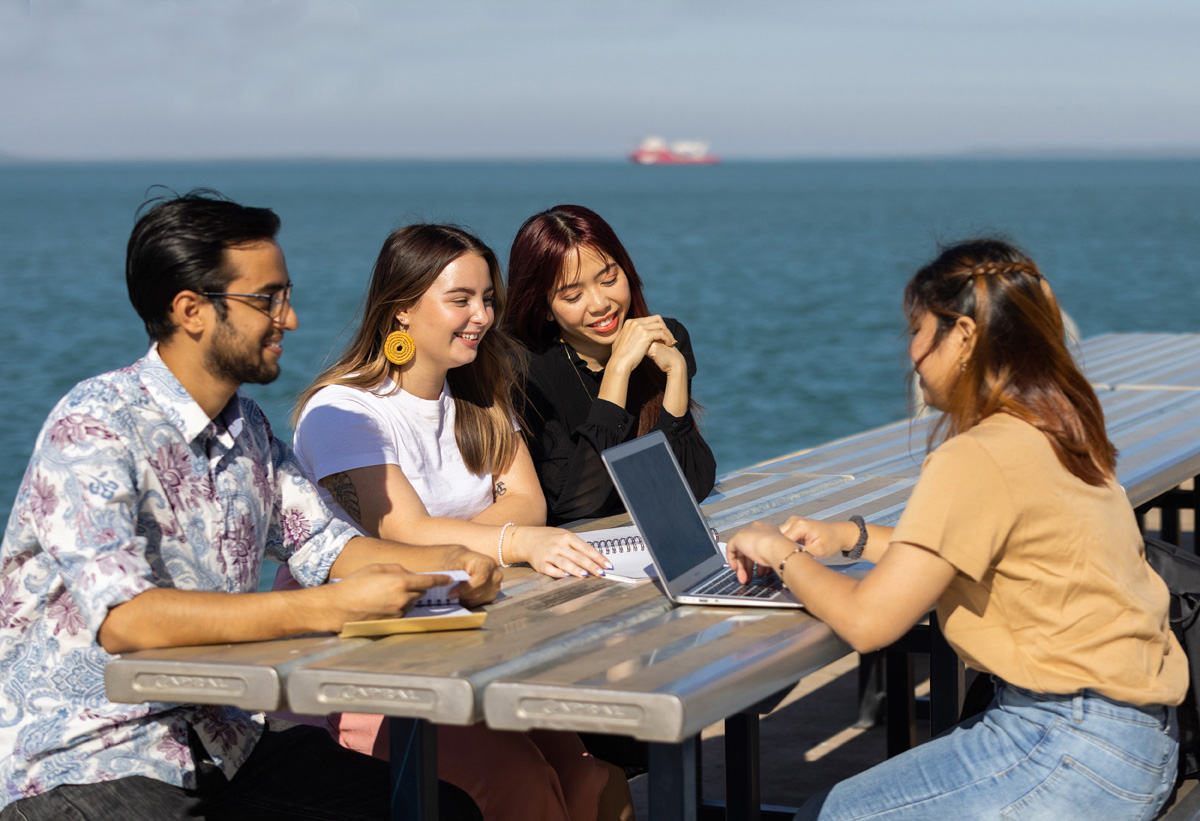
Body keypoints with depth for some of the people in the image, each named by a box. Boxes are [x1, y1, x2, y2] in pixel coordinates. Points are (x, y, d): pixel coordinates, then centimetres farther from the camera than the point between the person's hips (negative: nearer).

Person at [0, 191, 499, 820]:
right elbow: (123, 618, -29)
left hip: (217, 740, 8)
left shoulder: (247, 427, 10)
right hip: (82, 762, -8)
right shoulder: (94, 427, -18)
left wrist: (444, 565, -4)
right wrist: (331, 608, -33)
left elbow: (319, 544, 16)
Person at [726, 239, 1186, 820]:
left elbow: (867, 621, -19)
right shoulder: (1058, 427, 9)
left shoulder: (979, 459, -19)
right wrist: (850, 537, 20)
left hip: (1077, 754, -9)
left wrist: (784, 556, -2)